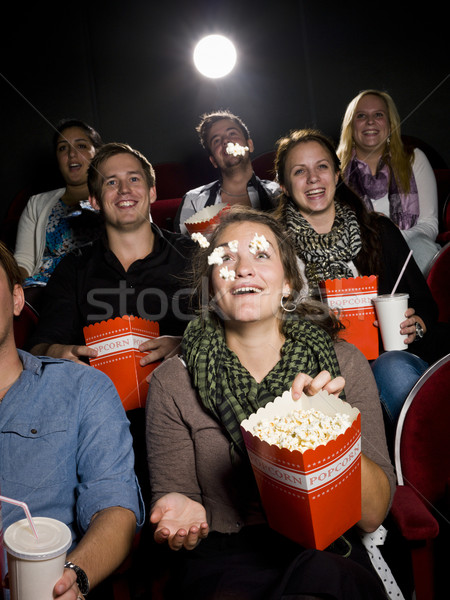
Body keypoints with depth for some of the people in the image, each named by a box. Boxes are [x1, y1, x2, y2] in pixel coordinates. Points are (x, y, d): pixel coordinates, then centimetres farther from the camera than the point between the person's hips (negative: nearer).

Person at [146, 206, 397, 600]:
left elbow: (372, 515, -3)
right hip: (222, 562, 0)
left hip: (327, 556, 1)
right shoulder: (172, 384, -3)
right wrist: (181, 514, -21)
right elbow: (172, 494, 3)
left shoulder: (343, 364, -1)